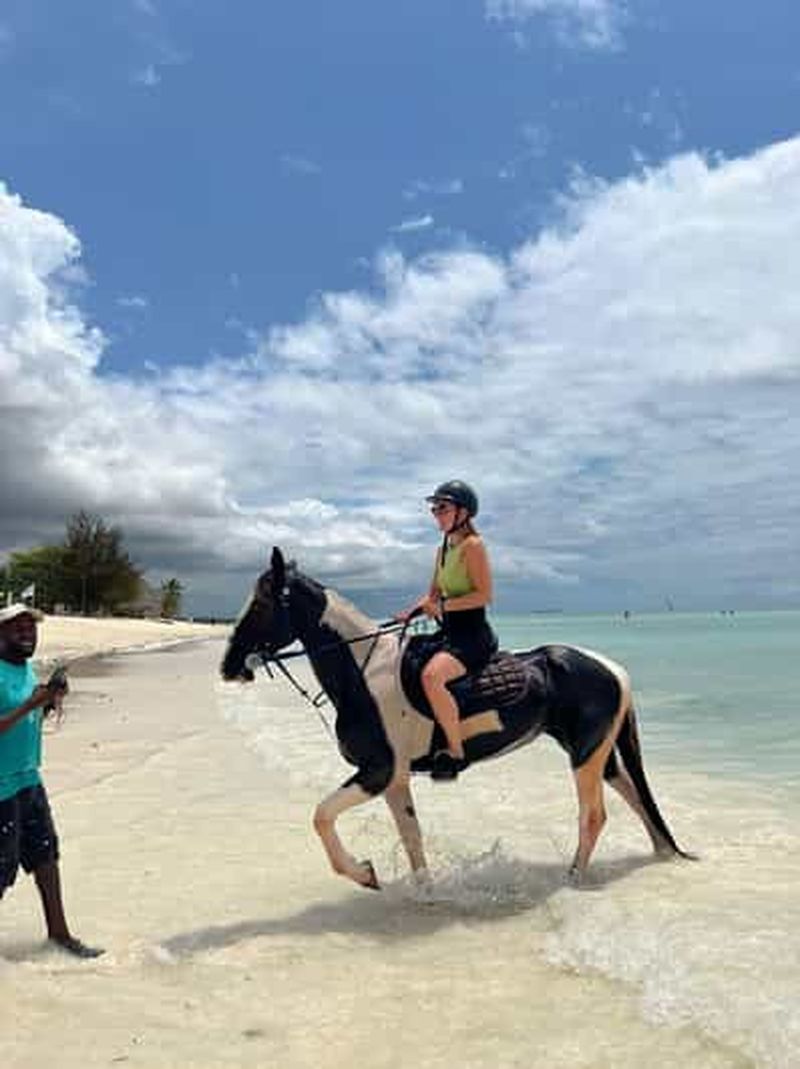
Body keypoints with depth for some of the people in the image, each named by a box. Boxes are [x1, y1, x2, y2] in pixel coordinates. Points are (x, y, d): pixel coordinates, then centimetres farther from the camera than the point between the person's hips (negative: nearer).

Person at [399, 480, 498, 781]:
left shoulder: (473, 545, -10)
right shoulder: (443, 549, 16)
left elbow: (484, 595, -17)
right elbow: (434, 594, 22)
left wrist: (442, 605, -21)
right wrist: (410, 613, 5)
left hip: (472, 634, -10)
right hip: (449, 632, 10)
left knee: (431, 676, -33)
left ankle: (456, 753, -20)